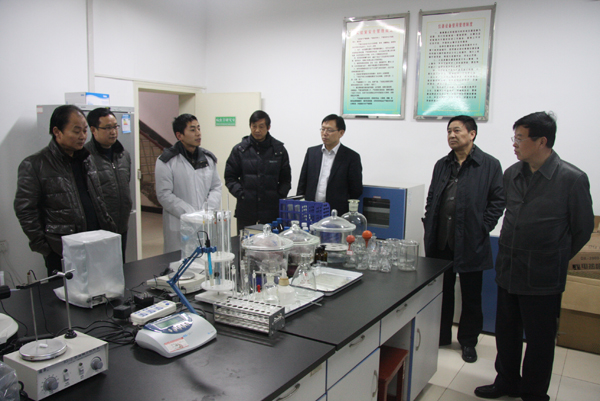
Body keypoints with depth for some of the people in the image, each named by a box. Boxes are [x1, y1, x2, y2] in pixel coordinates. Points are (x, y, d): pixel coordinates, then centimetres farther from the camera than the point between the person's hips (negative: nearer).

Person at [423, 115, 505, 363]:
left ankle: (468, 341, 26)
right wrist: (429, 226, 5)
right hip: (440, 241, 4)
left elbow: (497, 201, -4)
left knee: (471, 296, 10)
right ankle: (441, 336, 30)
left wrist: (482, 229, -11)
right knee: (441, 292, 14)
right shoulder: (442, 165, 11)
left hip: (470, 243, -4)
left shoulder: (490, 165, -3)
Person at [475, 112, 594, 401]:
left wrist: (556, 259, 7)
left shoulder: (572, 179, -13)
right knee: (506, 333, 17)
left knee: (539, 339, 10)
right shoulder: (511, 174, 3)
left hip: (543, 277, -5)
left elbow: (583, 229, -2)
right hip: (508, 270, 5)